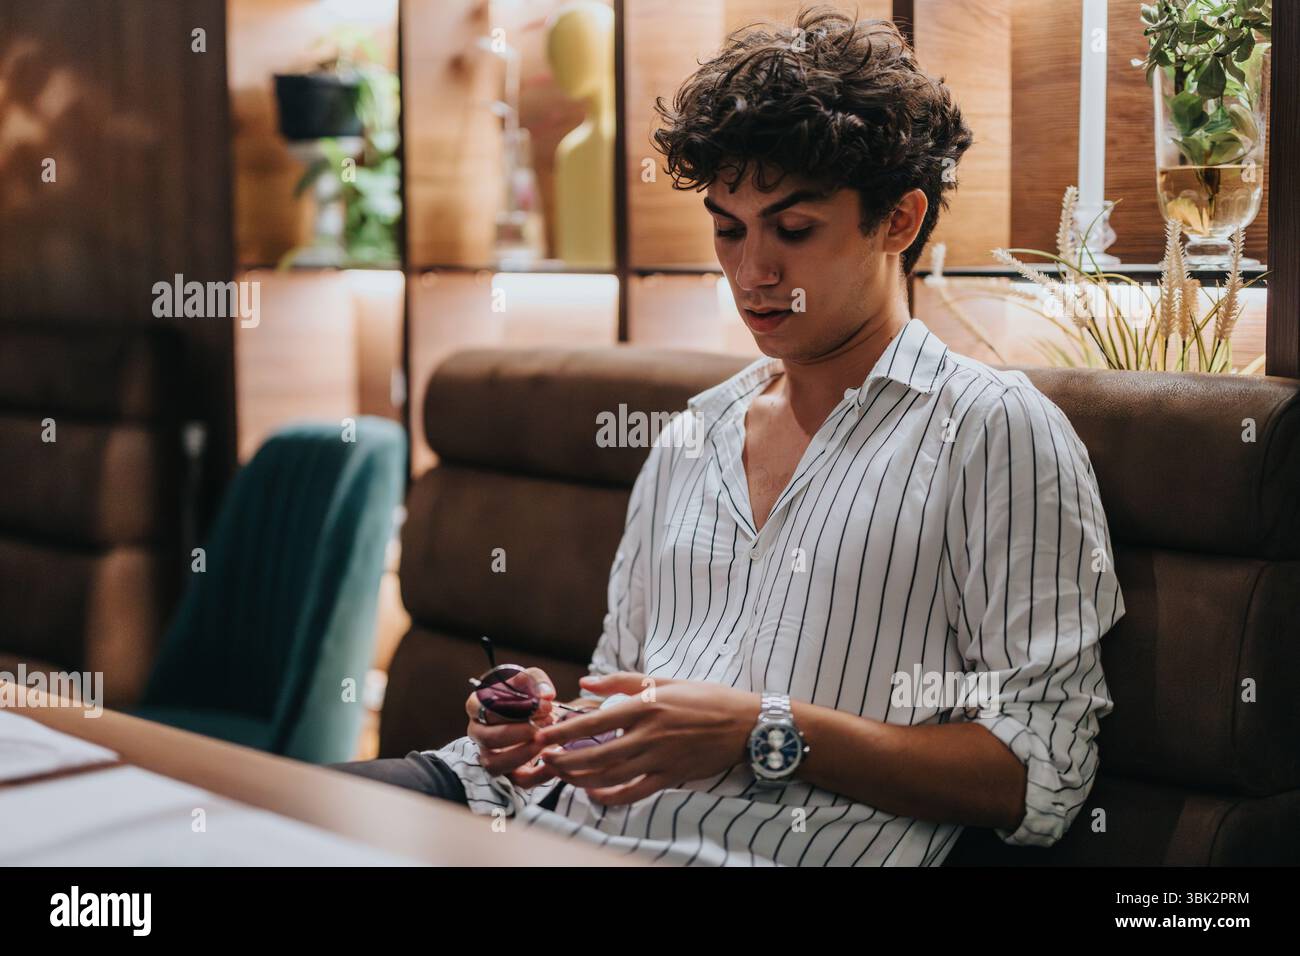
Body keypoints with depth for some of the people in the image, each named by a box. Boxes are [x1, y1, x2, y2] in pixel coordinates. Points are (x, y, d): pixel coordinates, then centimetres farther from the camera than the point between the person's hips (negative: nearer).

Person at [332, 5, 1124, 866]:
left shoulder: (995, 432, -1)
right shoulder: (691, 435, 21)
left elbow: (1042, 778, -8)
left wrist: (764, 733, -15)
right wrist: (550, 726, 4)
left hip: (762, 845, -7)